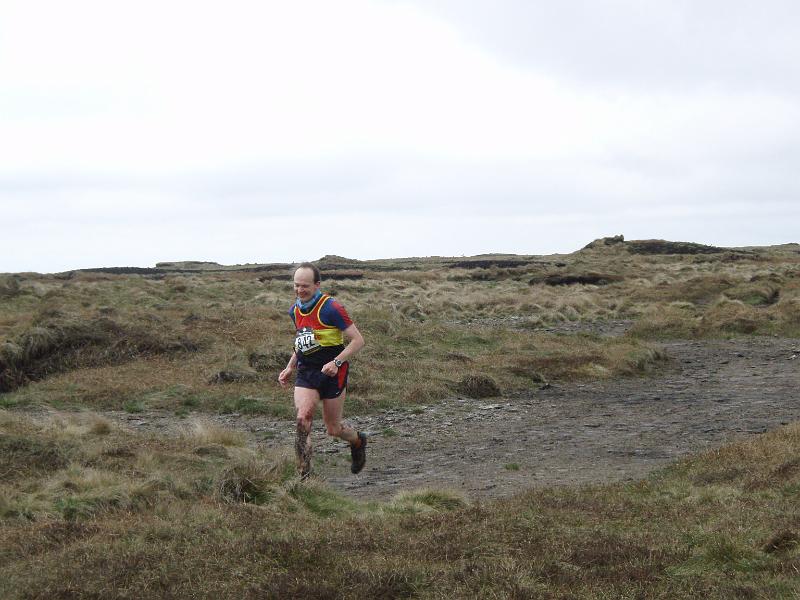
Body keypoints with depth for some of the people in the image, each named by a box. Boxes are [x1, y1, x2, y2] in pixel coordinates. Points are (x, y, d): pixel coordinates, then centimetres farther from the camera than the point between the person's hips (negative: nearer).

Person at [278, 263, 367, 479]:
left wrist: (336, 362, -24)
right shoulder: (295, 310, 7)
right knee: (302, 419, -17)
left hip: (331, 374, -5)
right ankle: (303, 476, -15)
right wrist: (290, 367, 14)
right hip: (306, 373, 5)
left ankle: (358, 441, 41)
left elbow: (358, 340, -14)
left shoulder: (331, 308, -15)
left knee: (333, 429, 6)